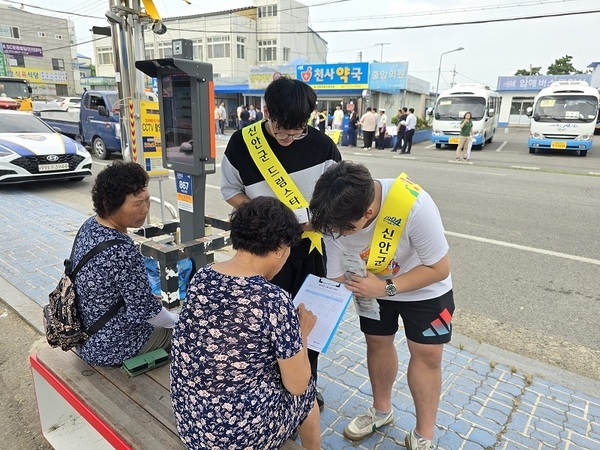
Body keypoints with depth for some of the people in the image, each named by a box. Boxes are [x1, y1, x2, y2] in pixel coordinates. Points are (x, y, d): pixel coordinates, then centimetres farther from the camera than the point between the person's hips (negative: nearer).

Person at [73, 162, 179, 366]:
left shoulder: (90, 225, -6)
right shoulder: (122, 251, -33)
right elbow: (145, 311, -24)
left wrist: (150, 297, 12)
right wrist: (176, 320, -6)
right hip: (112, 346, -8)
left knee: (167, 314, 26)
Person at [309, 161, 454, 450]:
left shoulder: (414, 206, -40)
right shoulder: (336, 216, -25)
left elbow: (439, 268, -26)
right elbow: (336, 279, -15)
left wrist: (387, 287, -34)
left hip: (425, 289, -3)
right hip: (373, 287, 4)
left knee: (427, 355, 3)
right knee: (377, 344, 14)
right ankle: (381, 410, 40)